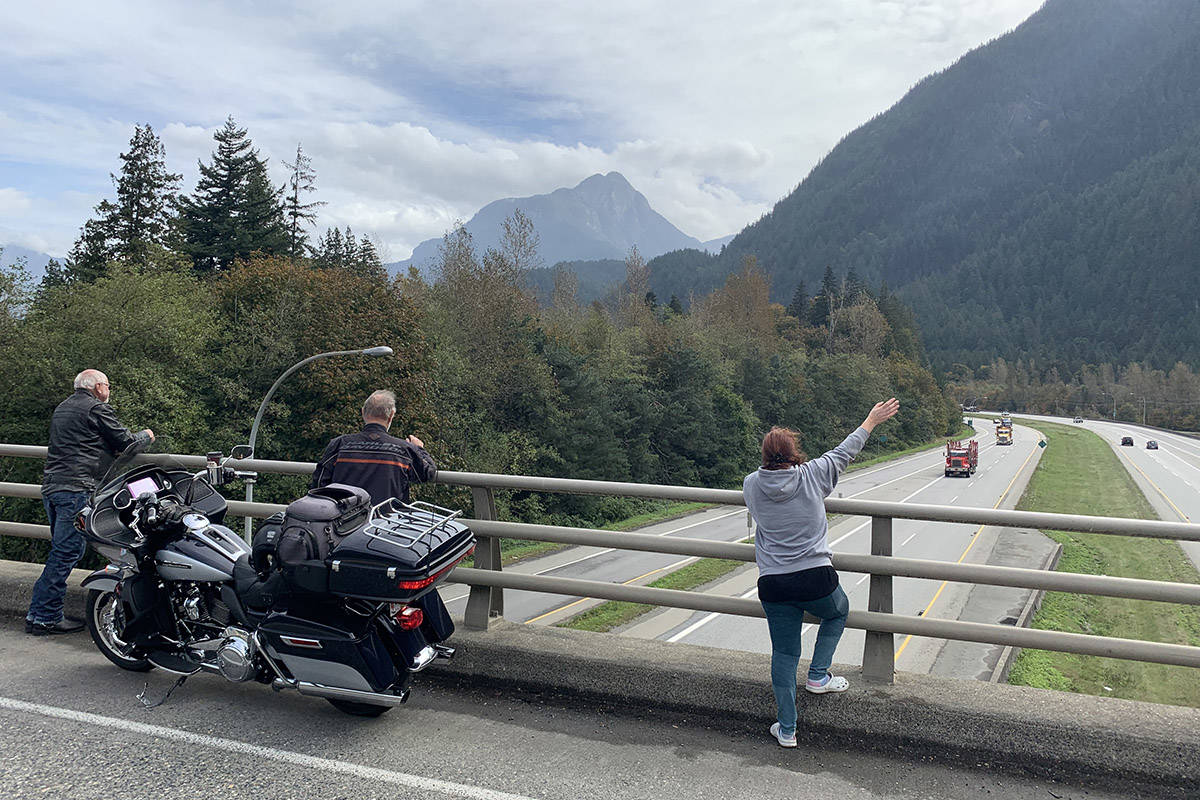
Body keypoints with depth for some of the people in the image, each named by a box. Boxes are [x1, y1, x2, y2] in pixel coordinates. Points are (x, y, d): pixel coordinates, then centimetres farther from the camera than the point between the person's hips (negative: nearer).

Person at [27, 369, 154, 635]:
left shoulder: (62, 408, 23)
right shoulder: (97, 408, -5)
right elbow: (124, 440, -2)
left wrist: (110, 448, 32)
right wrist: (145, 435, 17)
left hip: (51, 485, 10)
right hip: (76, 489, -9)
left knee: (61, 550, 15)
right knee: (67, 552, -6)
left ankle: (37, 613, 17)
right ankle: (45, 618, -5)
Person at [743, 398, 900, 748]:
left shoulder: (751, 485, 1)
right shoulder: (813, 475, -4)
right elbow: (845, 451, 12)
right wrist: (872, 420, 27)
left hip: (773, 586, 2)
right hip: (816, 580, -2)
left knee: (784, 654, 12)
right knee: (838, 613, 32)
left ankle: (786, 729, 17)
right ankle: (818, 676, 26)